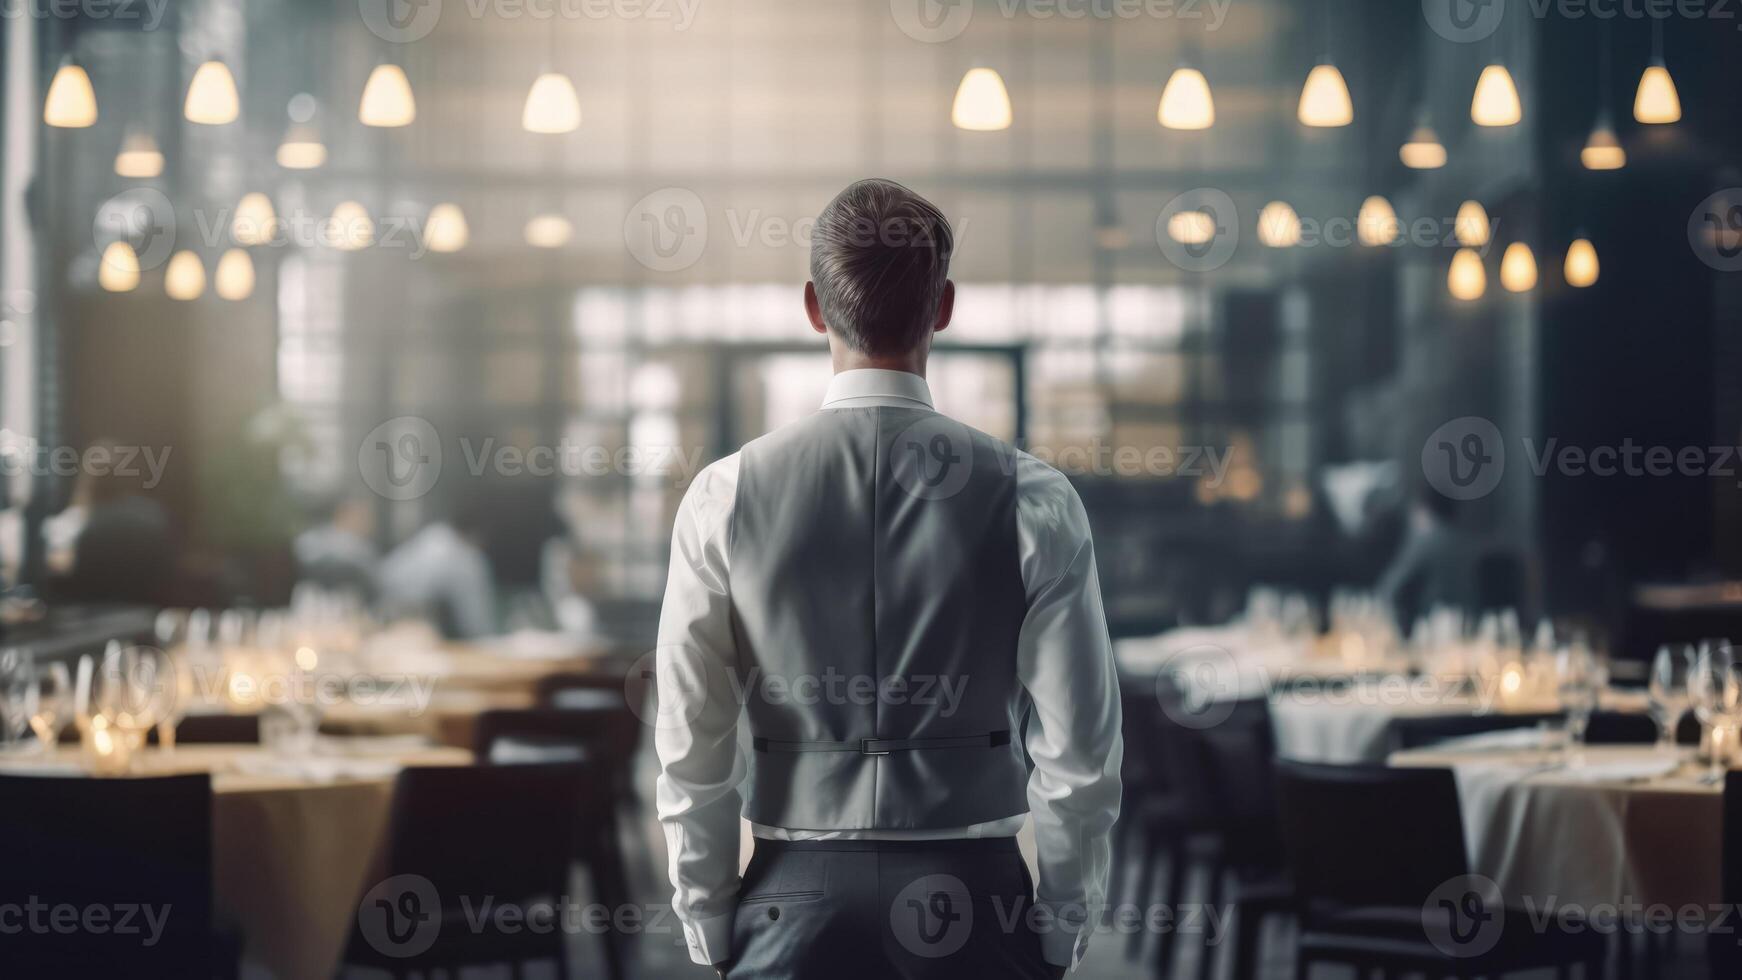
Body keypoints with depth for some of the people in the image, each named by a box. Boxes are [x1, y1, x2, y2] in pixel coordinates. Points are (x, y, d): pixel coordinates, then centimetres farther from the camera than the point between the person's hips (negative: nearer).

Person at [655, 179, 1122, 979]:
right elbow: (1078, 753, -3)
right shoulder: (1032, 502, -5)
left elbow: (691, 753, 1)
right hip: (975, 899, -1)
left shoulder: (725, 500, -3)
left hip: (794, 909, 1)